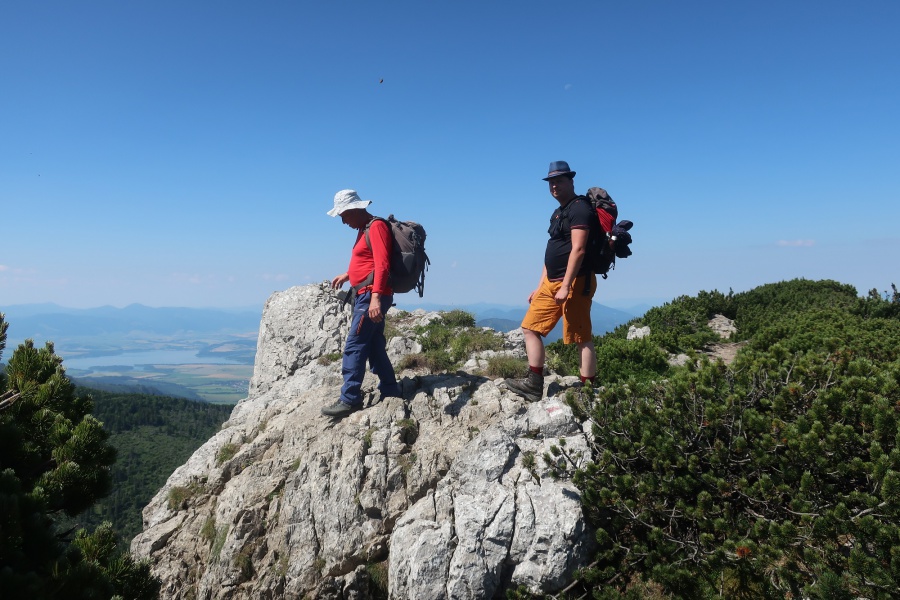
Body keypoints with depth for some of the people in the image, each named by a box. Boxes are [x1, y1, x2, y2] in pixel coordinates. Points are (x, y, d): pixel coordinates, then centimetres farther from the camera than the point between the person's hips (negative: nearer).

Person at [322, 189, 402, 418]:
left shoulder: (376, 226, -12)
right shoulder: (364, 229, 18)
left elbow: (382, 264, -22)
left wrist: (375, 297, -30)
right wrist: (347, 275, 22)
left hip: (372, 296, -10)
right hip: (365, 295, 10)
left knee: (354, 346, -10)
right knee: (374, 346, 12)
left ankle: (350, 399, -6)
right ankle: (390, 391, 19)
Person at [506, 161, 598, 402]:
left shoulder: (580, 208, -10)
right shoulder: (558, 213, 21)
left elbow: (578, 250, -20)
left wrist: (566, 286, -25)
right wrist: (540, 286, 21)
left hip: (575, 282, -10)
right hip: (551, 282, 10)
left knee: (581, 337, -6)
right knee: (531, 327, 7)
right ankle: (534, 385, 9)